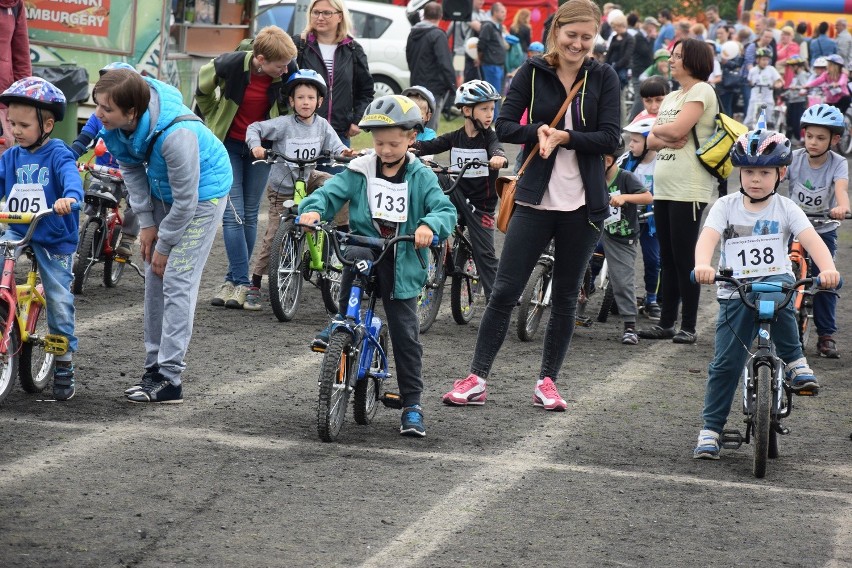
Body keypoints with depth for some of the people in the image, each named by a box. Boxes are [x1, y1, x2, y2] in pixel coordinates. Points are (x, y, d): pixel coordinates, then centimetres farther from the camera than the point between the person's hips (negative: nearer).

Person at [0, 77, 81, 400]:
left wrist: (70, 197, -49)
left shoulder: (58, 155, -11)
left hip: (55, 239, -4)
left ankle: (64, 368, 13)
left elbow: (71, 177, -28)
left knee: (60, 301, 1)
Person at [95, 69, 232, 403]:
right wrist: (146, 223, -4)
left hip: (202, 192, -7)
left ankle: (170, 380, -10)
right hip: (162, 190, 7)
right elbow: (131, 168, 0)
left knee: (178, 281, -12)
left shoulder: (176, 134, -40)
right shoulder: (114, 123, -19)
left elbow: (185, 201, -29)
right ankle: (155, 367, 16)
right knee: (155, 278, 7)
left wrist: (164, 244, -17)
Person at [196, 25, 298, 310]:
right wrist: (215, 120, 10)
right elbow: (203, 89, 0)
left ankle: (234, 279, 14)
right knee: (233, 214, -9)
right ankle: (241, 282, -6)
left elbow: (291, 104, 7)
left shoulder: (288, 72, -17)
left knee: (249, 215, 5)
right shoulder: (231, 65, -22)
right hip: (228, 145, -2)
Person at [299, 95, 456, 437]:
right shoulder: (359, 172, 2)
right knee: (353, 257, -35)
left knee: (405, 333, -1)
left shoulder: (421, 177, 0)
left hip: (401, 263, -1)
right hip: (364, 245, 1)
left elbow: (445, 209, -9)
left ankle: (412, 404, 8)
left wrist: (429, 225, -32)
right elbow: (331, 192, -3)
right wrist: (313, 208, -26)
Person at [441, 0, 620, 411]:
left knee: (566, 297, 8)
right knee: (504, 291, -2)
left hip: (583, 204, 1)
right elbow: (504, 126, -3)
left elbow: (611, 138, -7)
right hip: (536, 199, 0)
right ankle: (476, 379, 2)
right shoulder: (533, 73, 1)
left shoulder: (603, 78, 1)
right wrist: (539, 131, -21)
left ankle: (547, 381, 17)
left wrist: (565, 137, -20)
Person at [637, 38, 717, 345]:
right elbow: (651, 140, 12)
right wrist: (665, 139, -8)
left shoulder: (701, 91, -7)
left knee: (684, 258, -6)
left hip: (690, 190, -8)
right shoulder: (671, 97, 20)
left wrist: (657, 129, 2)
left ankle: (688, 326, -1)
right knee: (667, 259, 10)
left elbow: (676, 129, -18)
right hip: (664, 189, 8)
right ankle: (666, 322, 15)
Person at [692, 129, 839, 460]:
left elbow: (811, 240, -12)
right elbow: (708, 237, -14)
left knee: (774, 299, -38)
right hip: (735, 292, 1)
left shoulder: (785, 209, 3)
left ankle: (794, 362, -19)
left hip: (776, 281, -1)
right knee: (725, 364, -4)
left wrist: (828, 270, -32)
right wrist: (703, 265, -36)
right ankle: (711, 429, 7)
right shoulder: (726, 207, 3)